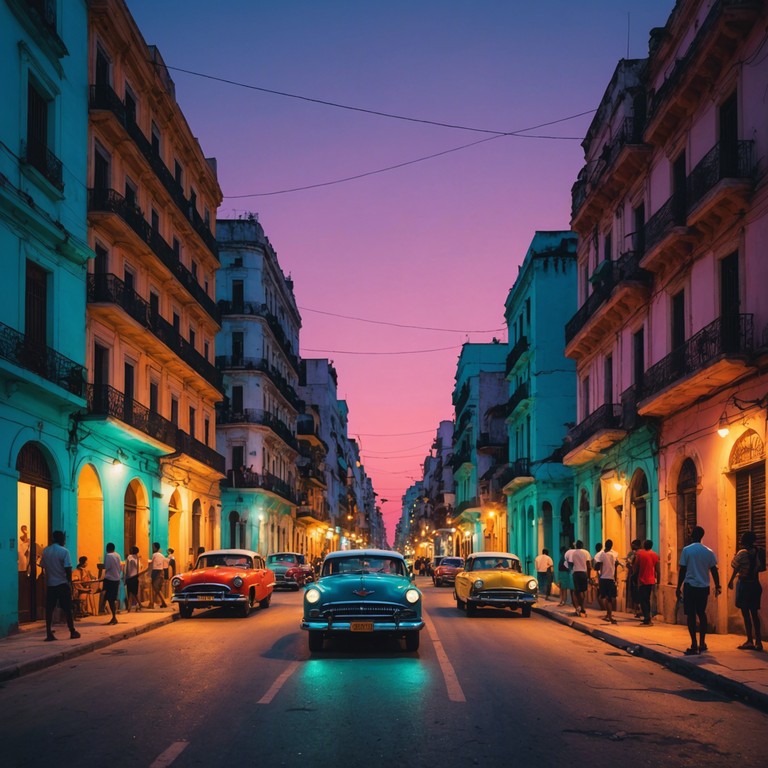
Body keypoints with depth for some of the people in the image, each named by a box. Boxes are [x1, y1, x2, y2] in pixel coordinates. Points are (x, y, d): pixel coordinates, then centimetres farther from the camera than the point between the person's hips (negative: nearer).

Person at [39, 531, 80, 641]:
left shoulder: (45, 551, 5)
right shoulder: (64, 551, -11)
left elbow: (42, 566, 9)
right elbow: (68, 569, -14)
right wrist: (70, 582, -4)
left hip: (50, 584, 4)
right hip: (63, 584, -4)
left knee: (49, 609, 4)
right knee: (67, 609, 5)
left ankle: (49, 633, 0)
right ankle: (72, 632, 12)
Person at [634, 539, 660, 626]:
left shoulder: (639, 554, -7)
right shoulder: (655, 555, 4)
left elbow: (635, 568, -5)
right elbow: (658, 570, 3)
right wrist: (658, 581, 12)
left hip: (642, 581, -4)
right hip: (651, 581, 4)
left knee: (643, 601, 0)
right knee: (647, 600, 18)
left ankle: (647, 619, -11)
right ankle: (647, 619, 20)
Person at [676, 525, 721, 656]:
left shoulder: (686, 550, -8)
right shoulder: (708, 552, 3)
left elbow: (682, 571, -8)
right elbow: (714, 570, 5)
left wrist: (678, 588, -1)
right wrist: (717, 586, 16)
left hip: (690, 586, -4)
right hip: (704, 587, 4)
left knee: (691, 615, 0)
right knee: (701, 614, 17)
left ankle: (694, 645, -4)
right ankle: (702, 643, 18)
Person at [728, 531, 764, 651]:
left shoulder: (742, 553, -13)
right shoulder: (757, 552, 6)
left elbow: (735, 567, -14)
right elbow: (761, 567, 10)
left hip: (744, 584, -6)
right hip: (755, 584, 6)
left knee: (746, 614, -3)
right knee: (754, 613, 10)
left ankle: (750, 641, -6)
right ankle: (758, 641, 9)